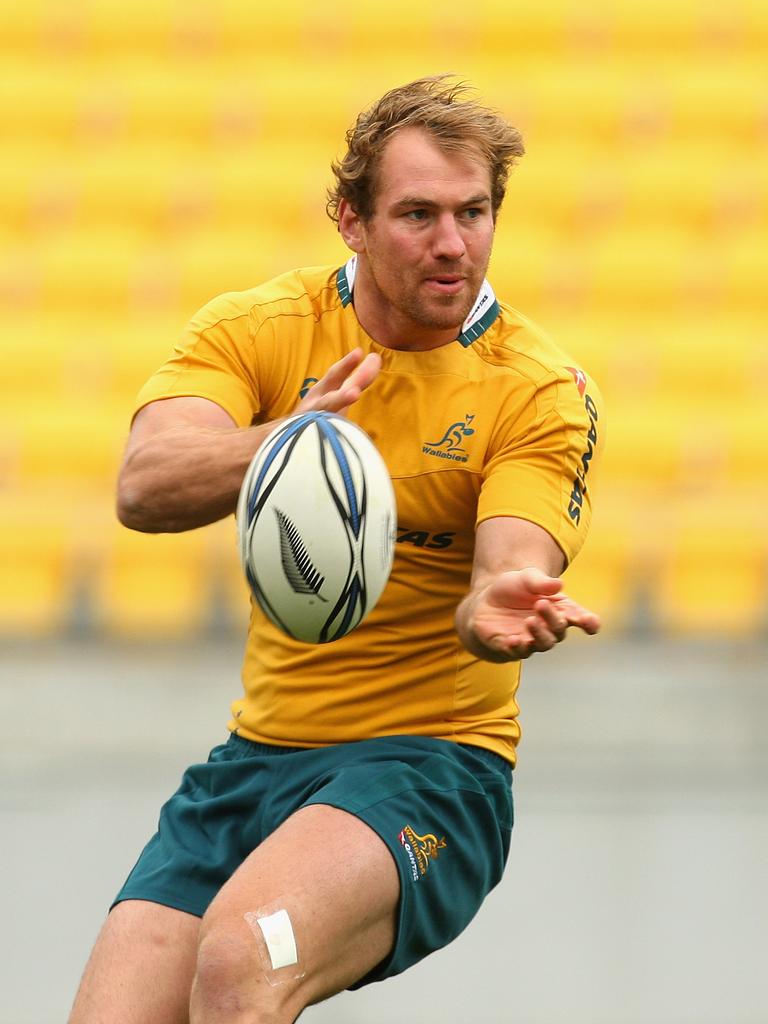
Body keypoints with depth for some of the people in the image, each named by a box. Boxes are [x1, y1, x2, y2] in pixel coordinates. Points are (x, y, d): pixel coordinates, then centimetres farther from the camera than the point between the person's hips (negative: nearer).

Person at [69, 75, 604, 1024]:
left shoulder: (542, 392, -6)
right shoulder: (256, 329, 0)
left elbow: (509, 570, -20)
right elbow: (144, 487, -17)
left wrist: (501, 611, -45)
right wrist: (284, 443, -38)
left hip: (429, 764, -4)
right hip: (254, 758, 4)